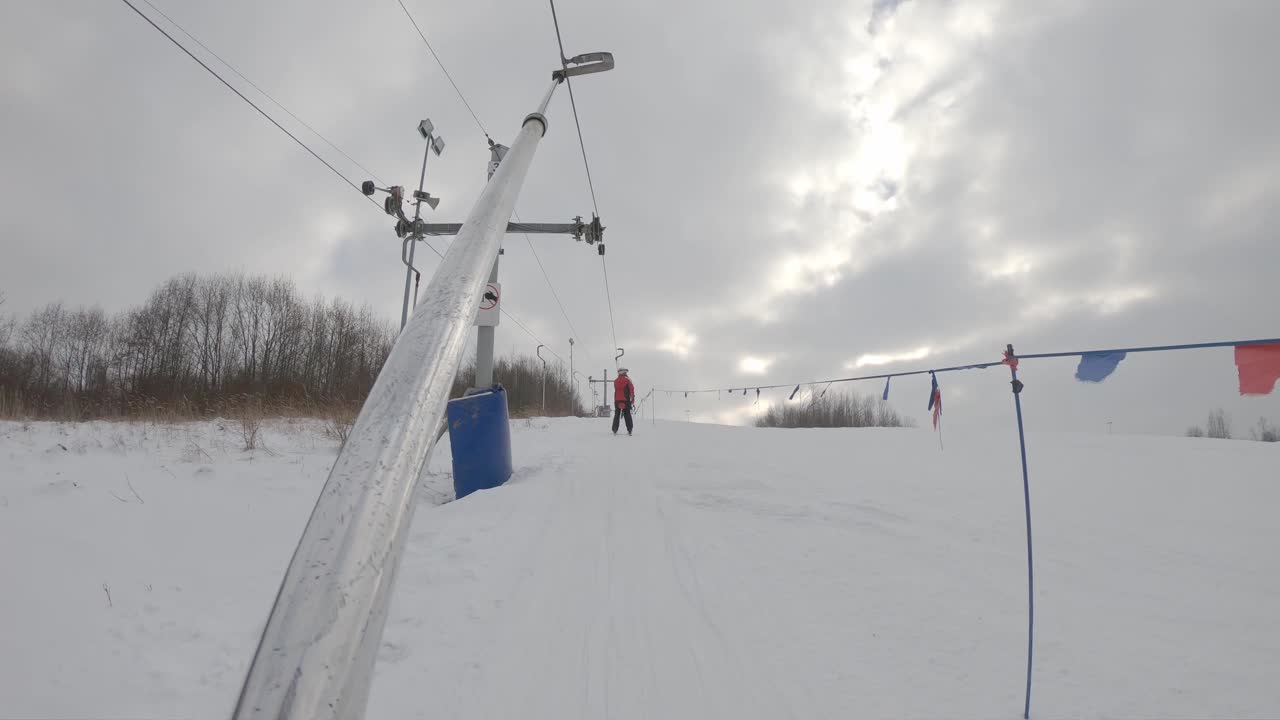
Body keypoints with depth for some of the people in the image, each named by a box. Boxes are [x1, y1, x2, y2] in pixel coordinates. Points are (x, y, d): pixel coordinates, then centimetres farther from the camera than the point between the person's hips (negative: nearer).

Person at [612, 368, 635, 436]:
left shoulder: (615, 381, 7)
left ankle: (615, 430, 5)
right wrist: (632, 398, 3)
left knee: (617, 415, 10)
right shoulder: (627, 380, -4)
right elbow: (631, 389, -5)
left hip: (617, 400, 3)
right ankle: (629, 430, -1)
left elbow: (616, 391, 11)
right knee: (627, 415, 3)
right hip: (626, 400, -3)